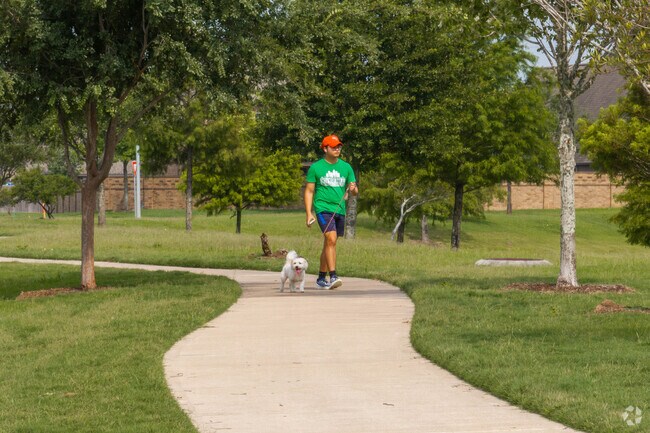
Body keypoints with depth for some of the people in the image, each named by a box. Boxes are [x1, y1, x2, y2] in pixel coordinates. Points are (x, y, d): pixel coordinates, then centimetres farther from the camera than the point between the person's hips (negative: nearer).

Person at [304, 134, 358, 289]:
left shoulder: (346, 167, 9)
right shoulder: (316, 167, 1)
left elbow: (355, 192, 11)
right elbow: (309, 191, 4)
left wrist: (353, 189, -14)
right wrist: (309, 214, -4)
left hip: (340, 210, 4)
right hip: (323, 208, -4)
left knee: (328, 244, 12)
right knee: (331, 239, -21)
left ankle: (321, 278, 22)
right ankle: (333, 276, -26)